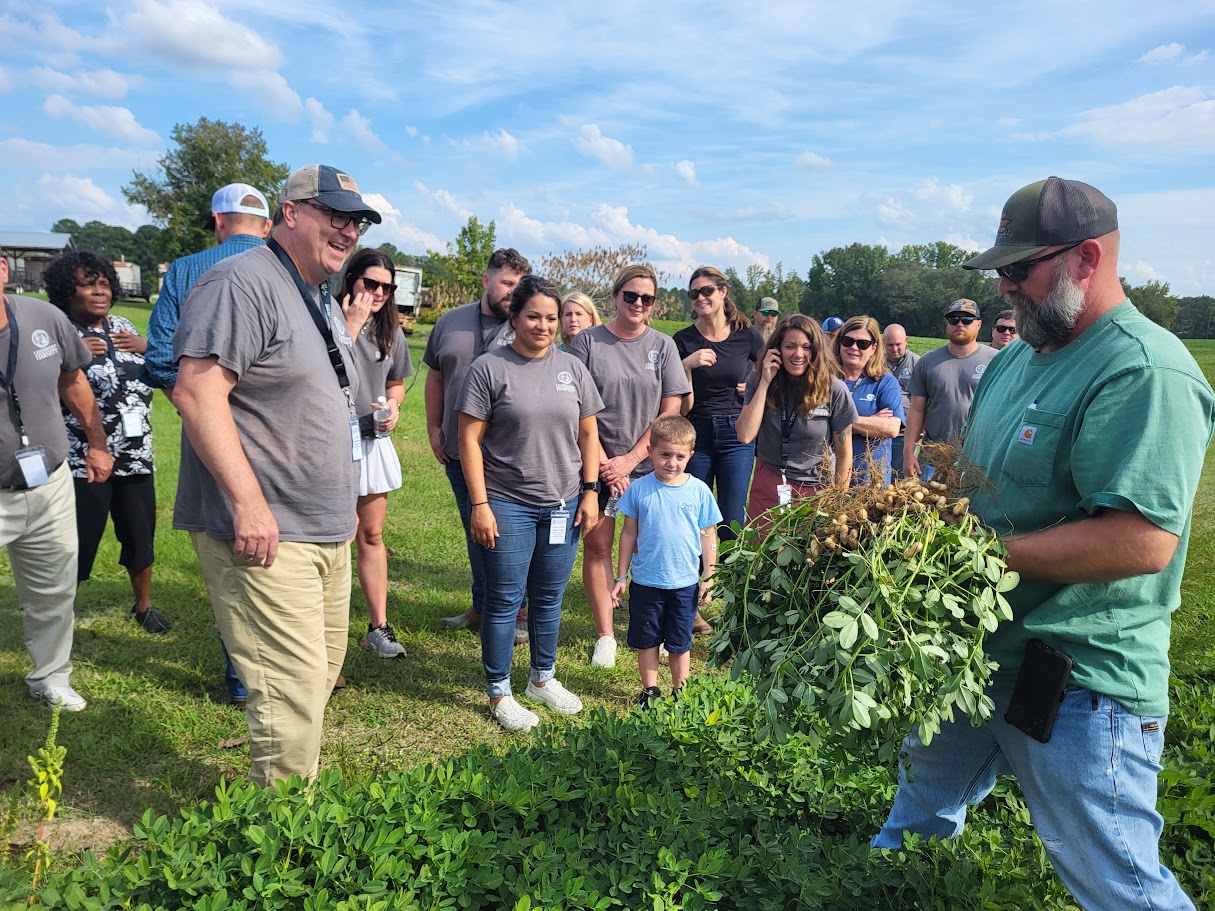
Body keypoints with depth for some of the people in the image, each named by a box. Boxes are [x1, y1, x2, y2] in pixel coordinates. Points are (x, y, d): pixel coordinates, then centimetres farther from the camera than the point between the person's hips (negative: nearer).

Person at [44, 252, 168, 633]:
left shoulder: (122, 326, 9)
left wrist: (145, 347, -2)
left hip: (135, 454, 6)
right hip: (84, 460, -6)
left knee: (141, 534, 16)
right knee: (76, 543, 0)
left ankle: (143, 605, 36)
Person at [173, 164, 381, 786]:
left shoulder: (324, 302, 18)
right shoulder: (243, 283, -12)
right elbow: (197, 393, -22)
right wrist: (248, 503, -26)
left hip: (327, 532, 10)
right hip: (265, 534, -10)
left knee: (320, 678, 17)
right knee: (293, 693, -7)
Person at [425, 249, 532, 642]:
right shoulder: (450, 322, 9)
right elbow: (435, 377, 16)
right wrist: (434, 428, 11)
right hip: (458, 451, 4)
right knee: (474, 532, 15)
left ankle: (518, 613, 16)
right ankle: (482, 608, 29)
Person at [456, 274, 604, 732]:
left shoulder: (572, 368, 8)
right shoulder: (489, 367, -5)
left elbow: (588, 434, 11)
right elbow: (470, 441, -7)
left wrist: (590, 491, 4)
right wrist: (480, 505, -12)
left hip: (563, 505, 4)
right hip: (507, 505, -4)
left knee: (549, 599, 15)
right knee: (505, 601, 5)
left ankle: (543, 678, 33)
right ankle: (499, 694, 19)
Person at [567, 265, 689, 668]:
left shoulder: (663, 345, 4)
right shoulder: (588, 342, 0)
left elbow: (670, 411, -1)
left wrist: (629, 460, -9)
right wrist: (603, 463, -10)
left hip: (648, 465, 1)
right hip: (597, 463, -1)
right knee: (596, 545, 2)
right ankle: (605, 635, 14)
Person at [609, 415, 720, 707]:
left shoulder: (699, 491, -6)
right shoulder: (639, 489, -6)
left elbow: (708, 536, 1)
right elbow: (629, 533, 2)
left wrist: (708, 578, 0)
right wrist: (621, 576, 5)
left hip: (685, 583, 0)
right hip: (645, 581, 1)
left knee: (680, 643, 14)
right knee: (646, 640, 13)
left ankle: (680, 692, 30)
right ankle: (650, 691, 30)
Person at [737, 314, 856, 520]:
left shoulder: (834, 390, -11)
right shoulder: (758, 381, -4)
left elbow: (844, 454, -3)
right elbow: (745, 435, -17)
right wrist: (765, 383, -17)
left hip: (815, 491, -2)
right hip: (767, 486, 2)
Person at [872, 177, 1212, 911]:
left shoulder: (1145, 372, -23)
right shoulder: (1016, 360, 7)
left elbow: (1143, 540, -32)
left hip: (1081, 681, -9)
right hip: (978, 649, 9)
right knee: (932, 791, 31)